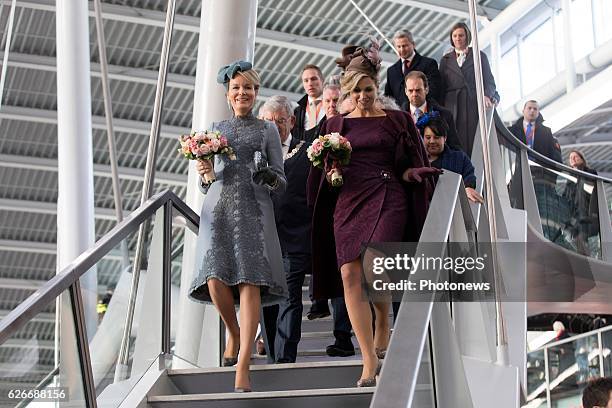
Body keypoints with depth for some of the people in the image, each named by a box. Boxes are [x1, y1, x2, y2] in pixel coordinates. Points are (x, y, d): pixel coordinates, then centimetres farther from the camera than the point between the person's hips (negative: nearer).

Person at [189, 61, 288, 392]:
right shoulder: (216, 129, 19)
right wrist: (203, 174, -3)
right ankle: (234, 333, 19)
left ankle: (242, 366, -17)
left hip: (253, 209, -2)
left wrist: (269, 176, -13)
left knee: (250, 280, -15)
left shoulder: (268, 131, 13)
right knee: (215, 278, -13)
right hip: (218, 208, 2)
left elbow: (281, 183, 9)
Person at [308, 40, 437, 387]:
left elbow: (411, 169, 11)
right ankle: (370, 361, -7)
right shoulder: (336, 125, 15)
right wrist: (331, 176, -4)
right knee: (349, 275, -11)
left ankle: (383, 332, 13)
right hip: (348, 202, 3)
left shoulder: (397, 120, 9)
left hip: (386, 199, -3)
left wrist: (407, 174, -11)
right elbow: (323, 173, 17)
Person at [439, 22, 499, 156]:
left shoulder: (479, 56, 13)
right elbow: (441, 87, 14)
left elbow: (489, 81, 7)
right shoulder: (445, 59, 17)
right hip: (453, 108, 1)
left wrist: (487, 95, -14)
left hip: (475, 105, -1)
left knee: (475, 144, -8)